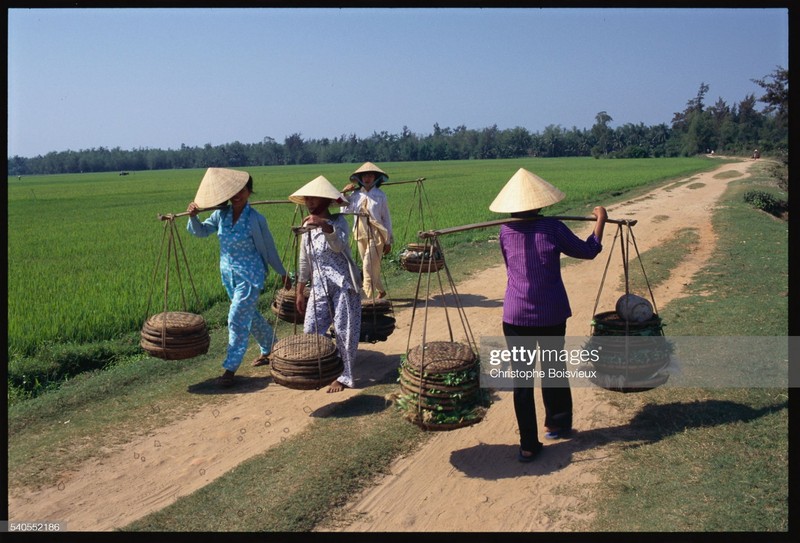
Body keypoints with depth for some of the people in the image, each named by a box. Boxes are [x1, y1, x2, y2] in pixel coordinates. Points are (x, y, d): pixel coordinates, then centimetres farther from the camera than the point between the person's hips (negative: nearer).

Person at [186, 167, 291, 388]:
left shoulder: (256, 219, -15)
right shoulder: (221, 214, -3)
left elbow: (269, 248, -5)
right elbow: (201, 231, 7)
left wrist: (282, 273, 3)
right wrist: (193, 216, -14)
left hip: (250, 275, -6)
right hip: (229, 273, 6)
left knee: (237, 319, -9)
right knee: (250, 315, 19)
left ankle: (230, 368, 0)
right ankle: (270, 349, 40)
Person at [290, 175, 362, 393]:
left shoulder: (339, 221, -9)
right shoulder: (307, 225, 8)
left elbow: (339, 246, -31)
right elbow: (304, 262, 14)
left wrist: (325, 226, -48)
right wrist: (300, 292, 15)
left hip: (343, 284, -5)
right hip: (319, 285, 6)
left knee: (344, 331, 0)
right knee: (310, 330, 4)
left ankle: (344, 376, 15)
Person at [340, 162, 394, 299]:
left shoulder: (380, 195, -3)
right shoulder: (356, 194, 5)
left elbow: (386, 218, 0)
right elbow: (345, 212, 7)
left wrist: (388, 241, -2)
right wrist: (343, 194, 2)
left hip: (376, 234, -4)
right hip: (361, 235, 4)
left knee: (369, 266, -12)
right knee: (372, 267, 13)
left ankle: (368, 297, -8)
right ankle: (381, 291, 30)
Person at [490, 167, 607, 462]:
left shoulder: (505, 231, -3)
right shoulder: (552, 227, -8)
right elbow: (587, 250, 5)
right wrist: (601, 220, 17)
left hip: (516, 316, 1)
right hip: (551, 315, 0)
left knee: (522, 379, 6)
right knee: (553, 370, 19)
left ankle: (528, 445, 10)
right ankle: (557, 424, 37)